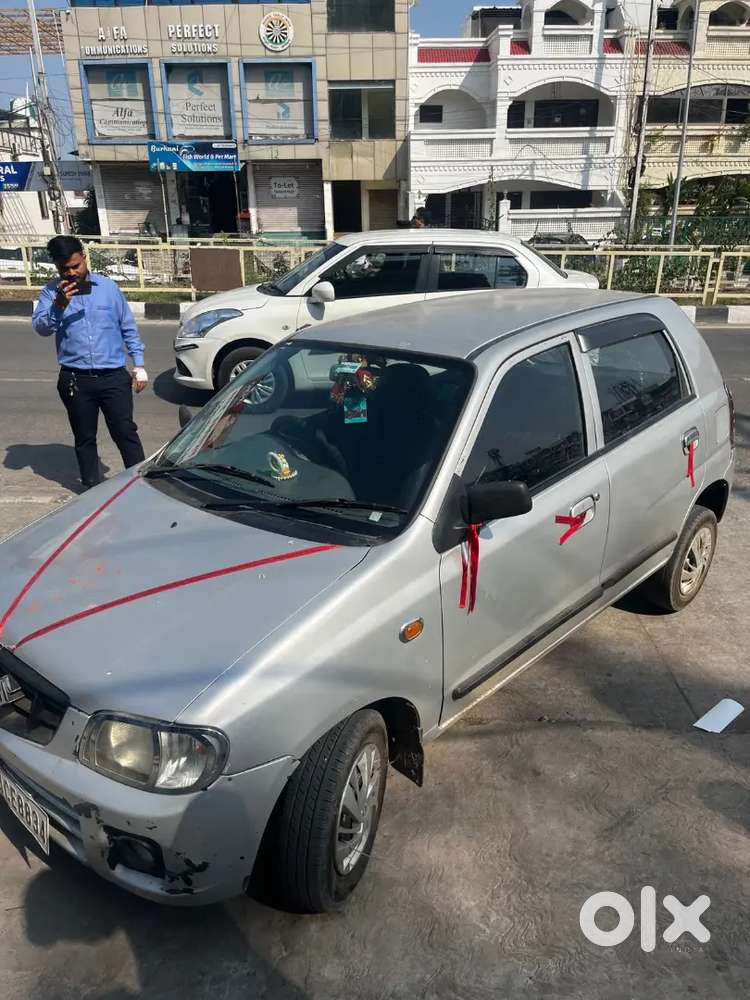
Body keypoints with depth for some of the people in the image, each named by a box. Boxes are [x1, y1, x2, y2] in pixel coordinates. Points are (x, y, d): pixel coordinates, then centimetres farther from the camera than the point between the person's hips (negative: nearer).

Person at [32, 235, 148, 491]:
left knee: (125, 432, 0)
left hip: (114, 376, -1)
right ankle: (92, 488, 24)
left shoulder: (108, 286, 6)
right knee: (84, 438, 11)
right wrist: (59, 305, -24)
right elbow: (40, 327, -8)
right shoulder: (51, 292, 5)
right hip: (75, 380, 1)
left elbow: (128, 328, 10)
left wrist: (138, 365, 6)